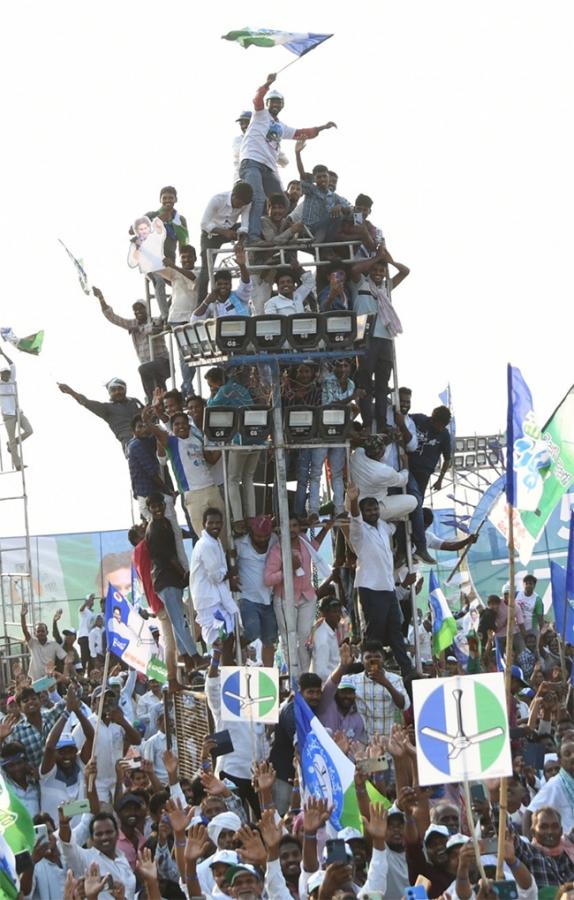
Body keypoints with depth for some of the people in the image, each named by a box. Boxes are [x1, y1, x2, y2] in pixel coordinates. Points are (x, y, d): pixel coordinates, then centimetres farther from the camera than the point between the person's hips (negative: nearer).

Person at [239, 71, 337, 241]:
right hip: (252, 163, -8)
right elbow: (258, 99, -8)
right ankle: (252, 237, -35)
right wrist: (268, 84, -26)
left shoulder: (282, 128, 30)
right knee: (257, 199, -26)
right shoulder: (261, 114, 11)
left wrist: (322, 127, 32)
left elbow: (302, 133, 37)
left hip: (270, 168, 8)